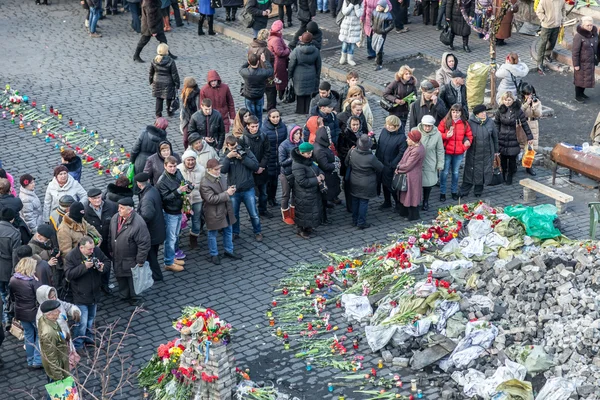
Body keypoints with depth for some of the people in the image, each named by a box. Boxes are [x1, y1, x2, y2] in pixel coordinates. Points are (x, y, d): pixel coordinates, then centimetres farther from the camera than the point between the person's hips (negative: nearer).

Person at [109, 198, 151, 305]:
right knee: (120, 277, 24)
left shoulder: (138, 223, -28)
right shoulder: (115, 218, -5)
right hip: (117, 258, 7)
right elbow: (111, 236, 12)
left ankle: (135, 299, 33)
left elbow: (144, 244, -22)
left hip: (130, 260, -6)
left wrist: (140, 261, -18)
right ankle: (123, 295, 46)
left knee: (133, 280, 12)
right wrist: (111, 250, 17)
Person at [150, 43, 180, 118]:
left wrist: (151, 82, 20)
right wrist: (177, 85, -4)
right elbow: (174, 74, -14)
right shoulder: (170, 62, -20)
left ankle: (158, 114, 16)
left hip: (157, 83, 3)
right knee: (169, 98, 17)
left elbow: (151, 73, 5)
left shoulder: (154, 61, -7)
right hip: (168, 83, -3)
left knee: (159, 99, 14)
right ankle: (170, 112, 33)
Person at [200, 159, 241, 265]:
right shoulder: (205, 184, -23)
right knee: (213, 234, 10)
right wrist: (227, 194, -27)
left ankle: (229, 251, 36)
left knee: (228, 231, 19)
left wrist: (231, 190, -9)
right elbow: (211, 199, -28)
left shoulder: (223, 177, -1)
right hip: (214, 214, -7)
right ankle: (214, 255, 25)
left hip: (226, 210, 7)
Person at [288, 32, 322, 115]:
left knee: (300, 95, 13)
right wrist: (317, 76, 16)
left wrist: (290, 74, 6)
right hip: (311, 76, 3)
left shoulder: (296, 51, -21)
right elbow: (318, 66, 3)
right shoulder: (316, 51, -9)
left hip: (299, 77, -3)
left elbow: (291, 65, -12)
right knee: (309, 94, 17)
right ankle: (307, 110, 26)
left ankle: (300, 111, 24)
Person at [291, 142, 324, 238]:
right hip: (304, 195, -9)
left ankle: (309, 227, 43)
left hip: (313, 192, 9)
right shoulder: (298, 165, -29)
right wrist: (316, 180, -23)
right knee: (304, 212, 8)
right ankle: (301, 230, 28)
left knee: (314, 210, 23)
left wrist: (321, 174, -7)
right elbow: (302, 181, -30)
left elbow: (317, 168, 16)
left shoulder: (309, 159, -1)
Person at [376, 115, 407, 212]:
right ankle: (387, 202, 38)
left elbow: (402, 153, -18)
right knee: (384, 183, 20)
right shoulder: (384, 131, -3)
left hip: (390, 166, -6)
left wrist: (393, 165, -19)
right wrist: (376, 158, 8)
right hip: (381, 163, 6)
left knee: (391, 185, 4)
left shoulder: (401, 137, -20)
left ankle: (398, 203, 25)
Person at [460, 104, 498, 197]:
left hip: (487, 153, 2)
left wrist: (496, 150, 12)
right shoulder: (470, 123, -10)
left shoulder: (490, 122, -2)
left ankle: (478, 191, 26)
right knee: (470, 172, 2)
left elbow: (495, 136, 8)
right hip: (473, 153, -2)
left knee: (483, 172, 9)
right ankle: (464, 191, 13)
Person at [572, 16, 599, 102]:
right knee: (580, 79, 8)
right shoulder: (579, 36, -21)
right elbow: (575, 52, -18)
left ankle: (581, 93, 38)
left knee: (588, 78, 18)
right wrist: (576, 64, -17)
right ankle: (577, 95, 25)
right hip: (582, 63, -6)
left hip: (591, 62, 7)